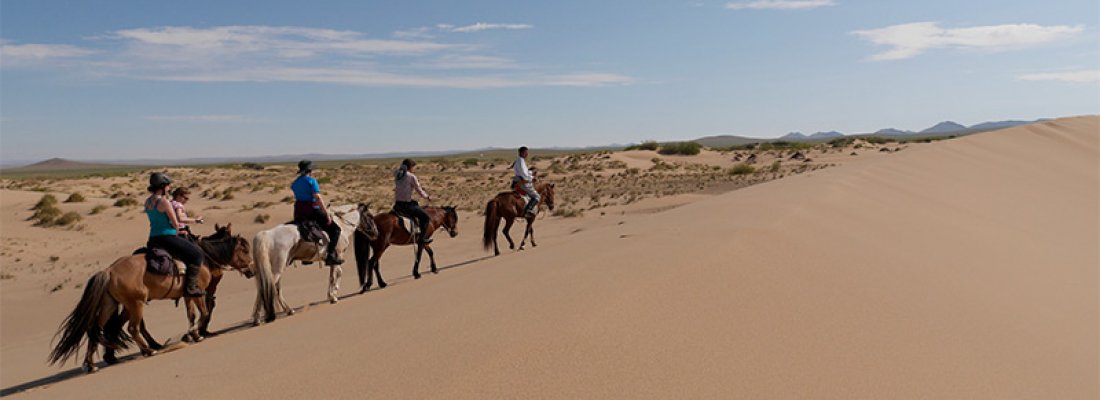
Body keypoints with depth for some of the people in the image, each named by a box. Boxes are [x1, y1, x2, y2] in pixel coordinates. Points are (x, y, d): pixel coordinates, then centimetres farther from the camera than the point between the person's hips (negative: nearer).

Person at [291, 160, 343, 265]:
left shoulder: (295, 183, 13)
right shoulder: (311, 181, -9)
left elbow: (297, 198, 19)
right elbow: (318, 198, -17)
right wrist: (327, 215, -16)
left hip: (298, 213, 8)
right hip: (312, 210, -7)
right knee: (335, 229, -2)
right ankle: (331, 255, -16)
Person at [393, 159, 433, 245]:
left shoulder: (397, 175, 8)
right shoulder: (412, 176, -11)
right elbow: (419, 191, -6)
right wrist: (427, 197, 11)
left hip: (397, 204, 8)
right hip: (406, 205, -8)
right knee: (425, 217, 2)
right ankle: (422, 238, -1)